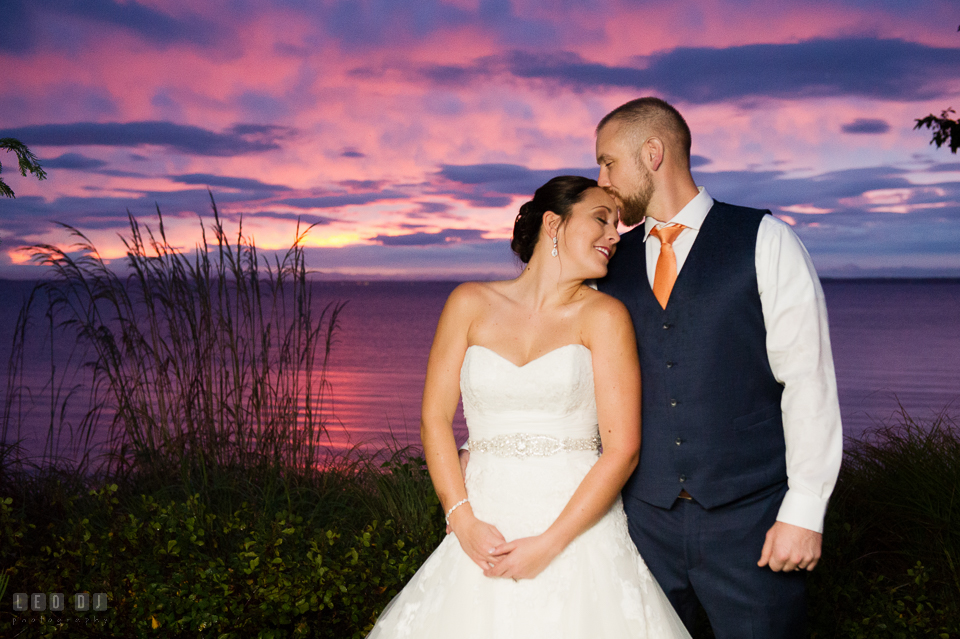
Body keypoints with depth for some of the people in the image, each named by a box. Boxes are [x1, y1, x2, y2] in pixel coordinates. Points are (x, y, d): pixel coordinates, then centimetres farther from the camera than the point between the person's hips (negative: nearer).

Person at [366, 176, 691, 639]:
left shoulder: (603, 315, -2)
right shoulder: (471, 304, 3)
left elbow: (622, 449, -7)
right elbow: (435, 419, 3)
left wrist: (549, 545, -12)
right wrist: (464, 522, -8)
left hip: (577, 528, -1)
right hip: (487, 533, 1)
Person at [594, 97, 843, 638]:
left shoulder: (763, 240, -2)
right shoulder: (613, 262, 9)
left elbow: (809, 380, -6)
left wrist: (805, 511, -11)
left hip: (749, 521, -3)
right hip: (645, 519, 3)